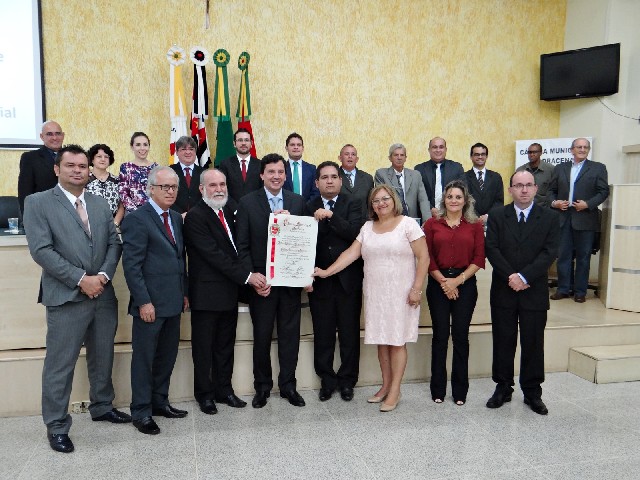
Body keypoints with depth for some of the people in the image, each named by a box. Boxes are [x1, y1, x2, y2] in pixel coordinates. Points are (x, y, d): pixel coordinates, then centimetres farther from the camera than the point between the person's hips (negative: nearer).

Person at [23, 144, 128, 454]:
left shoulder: (100, 204, 12)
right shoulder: (38, 203, -4)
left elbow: (114, 243, 8)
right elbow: (41, 250, -13)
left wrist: (104, 275, -9)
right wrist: (81, 279, -17)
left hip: (103, 295, 5)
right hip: (66, 298, -5)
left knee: (103, 358, 17)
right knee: (60, 365, 4)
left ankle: (102, 406, 36)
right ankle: (56, 426, 19)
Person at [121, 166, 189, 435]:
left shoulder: (176, 218, 12)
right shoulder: (137, 219, -11)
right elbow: (131, 265, -15)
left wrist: (184, 292, 14)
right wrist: (143, 302, -18)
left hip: (173, 302, 8)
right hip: (150, 304, -7)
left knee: (167, 356, 16)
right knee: (144, 359, 6)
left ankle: (159, 402, 32)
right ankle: (141, 412, 19)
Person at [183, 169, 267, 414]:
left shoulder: (230, 208, 7)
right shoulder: (195, 216, -15)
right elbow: (214, 255, -21)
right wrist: (247, 276, -22)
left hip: (229, 291, 7)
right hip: (206, 293, -7)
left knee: (225, 345, 16)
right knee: (204, 347, 8)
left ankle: (224, 389, 30)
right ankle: (205, 393, 23)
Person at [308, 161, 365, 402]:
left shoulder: (352, 204, 1)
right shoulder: (309, 207, 6)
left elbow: (356, 232, -14)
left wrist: (331, 216, -20)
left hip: (348, 279, -1)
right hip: (320, 280, 1)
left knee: (349, 333, 8)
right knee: (323, 334, 8)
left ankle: (347, 380, 23)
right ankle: (327, 380, 24)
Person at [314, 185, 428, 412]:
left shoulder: (408, 224, -3)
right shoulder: (367, 227, 10)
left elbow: (423, 257, -7)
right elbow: (351, 253, 2)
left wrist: (416, 289, -13)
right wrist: (327, 271, -10)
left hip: (400, 294, -4)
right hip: (374, 293, 4)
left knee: (397, 341, 1)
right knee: (381, 340, 10)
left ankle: (394, 391, 11)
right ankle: (386, 385, 24)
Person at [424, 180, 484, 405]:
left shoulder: (475, 225, 5)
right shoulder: (432, 224, 4)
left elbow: (479, 258, -1)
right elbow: (427, 257, 0)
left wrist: (458, 280, -9)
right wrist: (443, 281, -8)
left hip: (465, 284, 0)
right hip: (438, 283, 0)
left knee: (461, 336, 5)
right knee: (440, 335, 5)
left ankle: (460, 389, 18)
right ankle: (438, 388, 17)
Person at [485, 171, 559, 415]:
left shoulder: (549, 218, 2)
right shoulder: (497, 216, 4)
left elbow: (549, 252, -7)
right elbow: (491, 249, -5)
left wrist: (524, 277, -17)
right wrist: (510, 276, -15)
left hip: (535, 292, 0)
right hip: (503, 291, 1)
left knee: (533, 343, 8)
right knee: (503, 342, 8)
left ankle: (532, 392, 21)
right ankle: (503, 388, 22)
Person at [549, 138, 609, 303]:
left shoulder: (598, 168, 5)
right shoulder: (560, 168, 13)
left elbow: (604, 191, 0)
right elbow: (552, 190, 14)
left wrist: (588, 204, -12)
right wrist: (554, 202, -5)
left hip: (585, 218, -2)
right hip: (563, 217, 2)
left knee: (583, 256, 4)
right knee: (563, 255, 6)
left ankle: (580, 291, 12)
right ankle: (563, 289, 14)